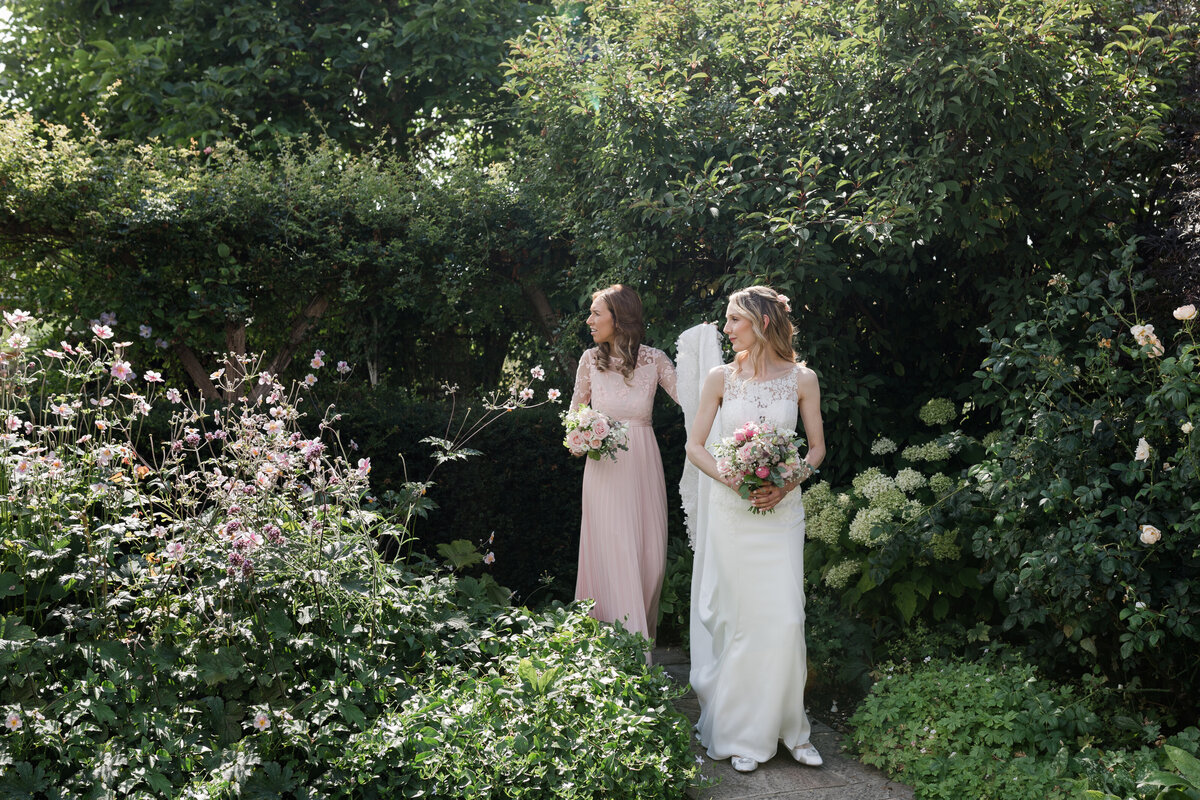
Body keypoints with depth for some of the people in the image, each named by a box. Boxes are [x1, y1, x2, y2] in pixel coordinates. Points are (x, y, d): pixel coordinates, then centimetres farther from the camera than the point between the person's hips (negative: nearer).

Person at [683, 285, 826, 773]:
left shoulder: (802, 379, 2)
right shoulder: (721, 378, 3)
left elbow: (817, 447, 7)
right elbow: (695, 446, 4)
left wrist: (788, 483, -10)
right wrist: (734, 481, -11)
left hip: (781, 510, 0)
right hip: (730, 510, 0)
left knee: (784, 619, -4)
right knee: (738, 620, 2)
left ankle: (786, 727, 15)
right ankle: (741, 732, 15)